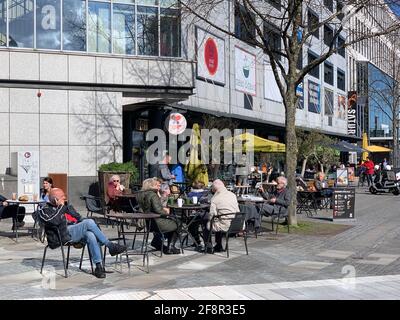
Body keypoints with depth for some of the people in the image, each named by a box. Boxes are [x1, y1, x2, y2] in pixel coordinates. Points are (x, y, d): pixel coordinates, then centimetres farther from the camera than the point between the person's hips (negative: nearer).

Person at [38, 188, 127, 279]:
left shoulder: (67, 206, 31)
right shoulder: (45, 210, 11)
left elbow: (79, 219, 31)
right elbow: (50, 220, -13)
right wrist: (60, 207, -5)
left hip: (75, 232, 6)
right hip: (64, 235, -6)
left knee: (90, 235, -30)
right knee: (89, 222, -27)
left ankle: (99, 265, -33)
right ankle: (110, 246, -21)